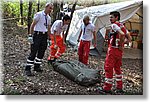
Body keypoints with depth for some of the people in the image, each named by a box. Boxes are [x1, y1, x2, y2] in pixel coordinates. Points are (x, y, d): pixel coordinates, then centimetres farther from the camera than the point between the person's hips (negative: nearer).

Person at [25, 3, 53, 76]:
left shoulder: (49, 18, 13)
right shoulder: (39, 14, -7)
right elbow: (32, 25, -10)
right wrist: (30, 35, -17)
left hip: (44, 35, 7)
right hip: (37, 34, -7)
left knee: (41, 52, 10)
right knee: (33, 52, -8)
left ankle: (37, 67, 22)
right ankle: (27, 69, -3)